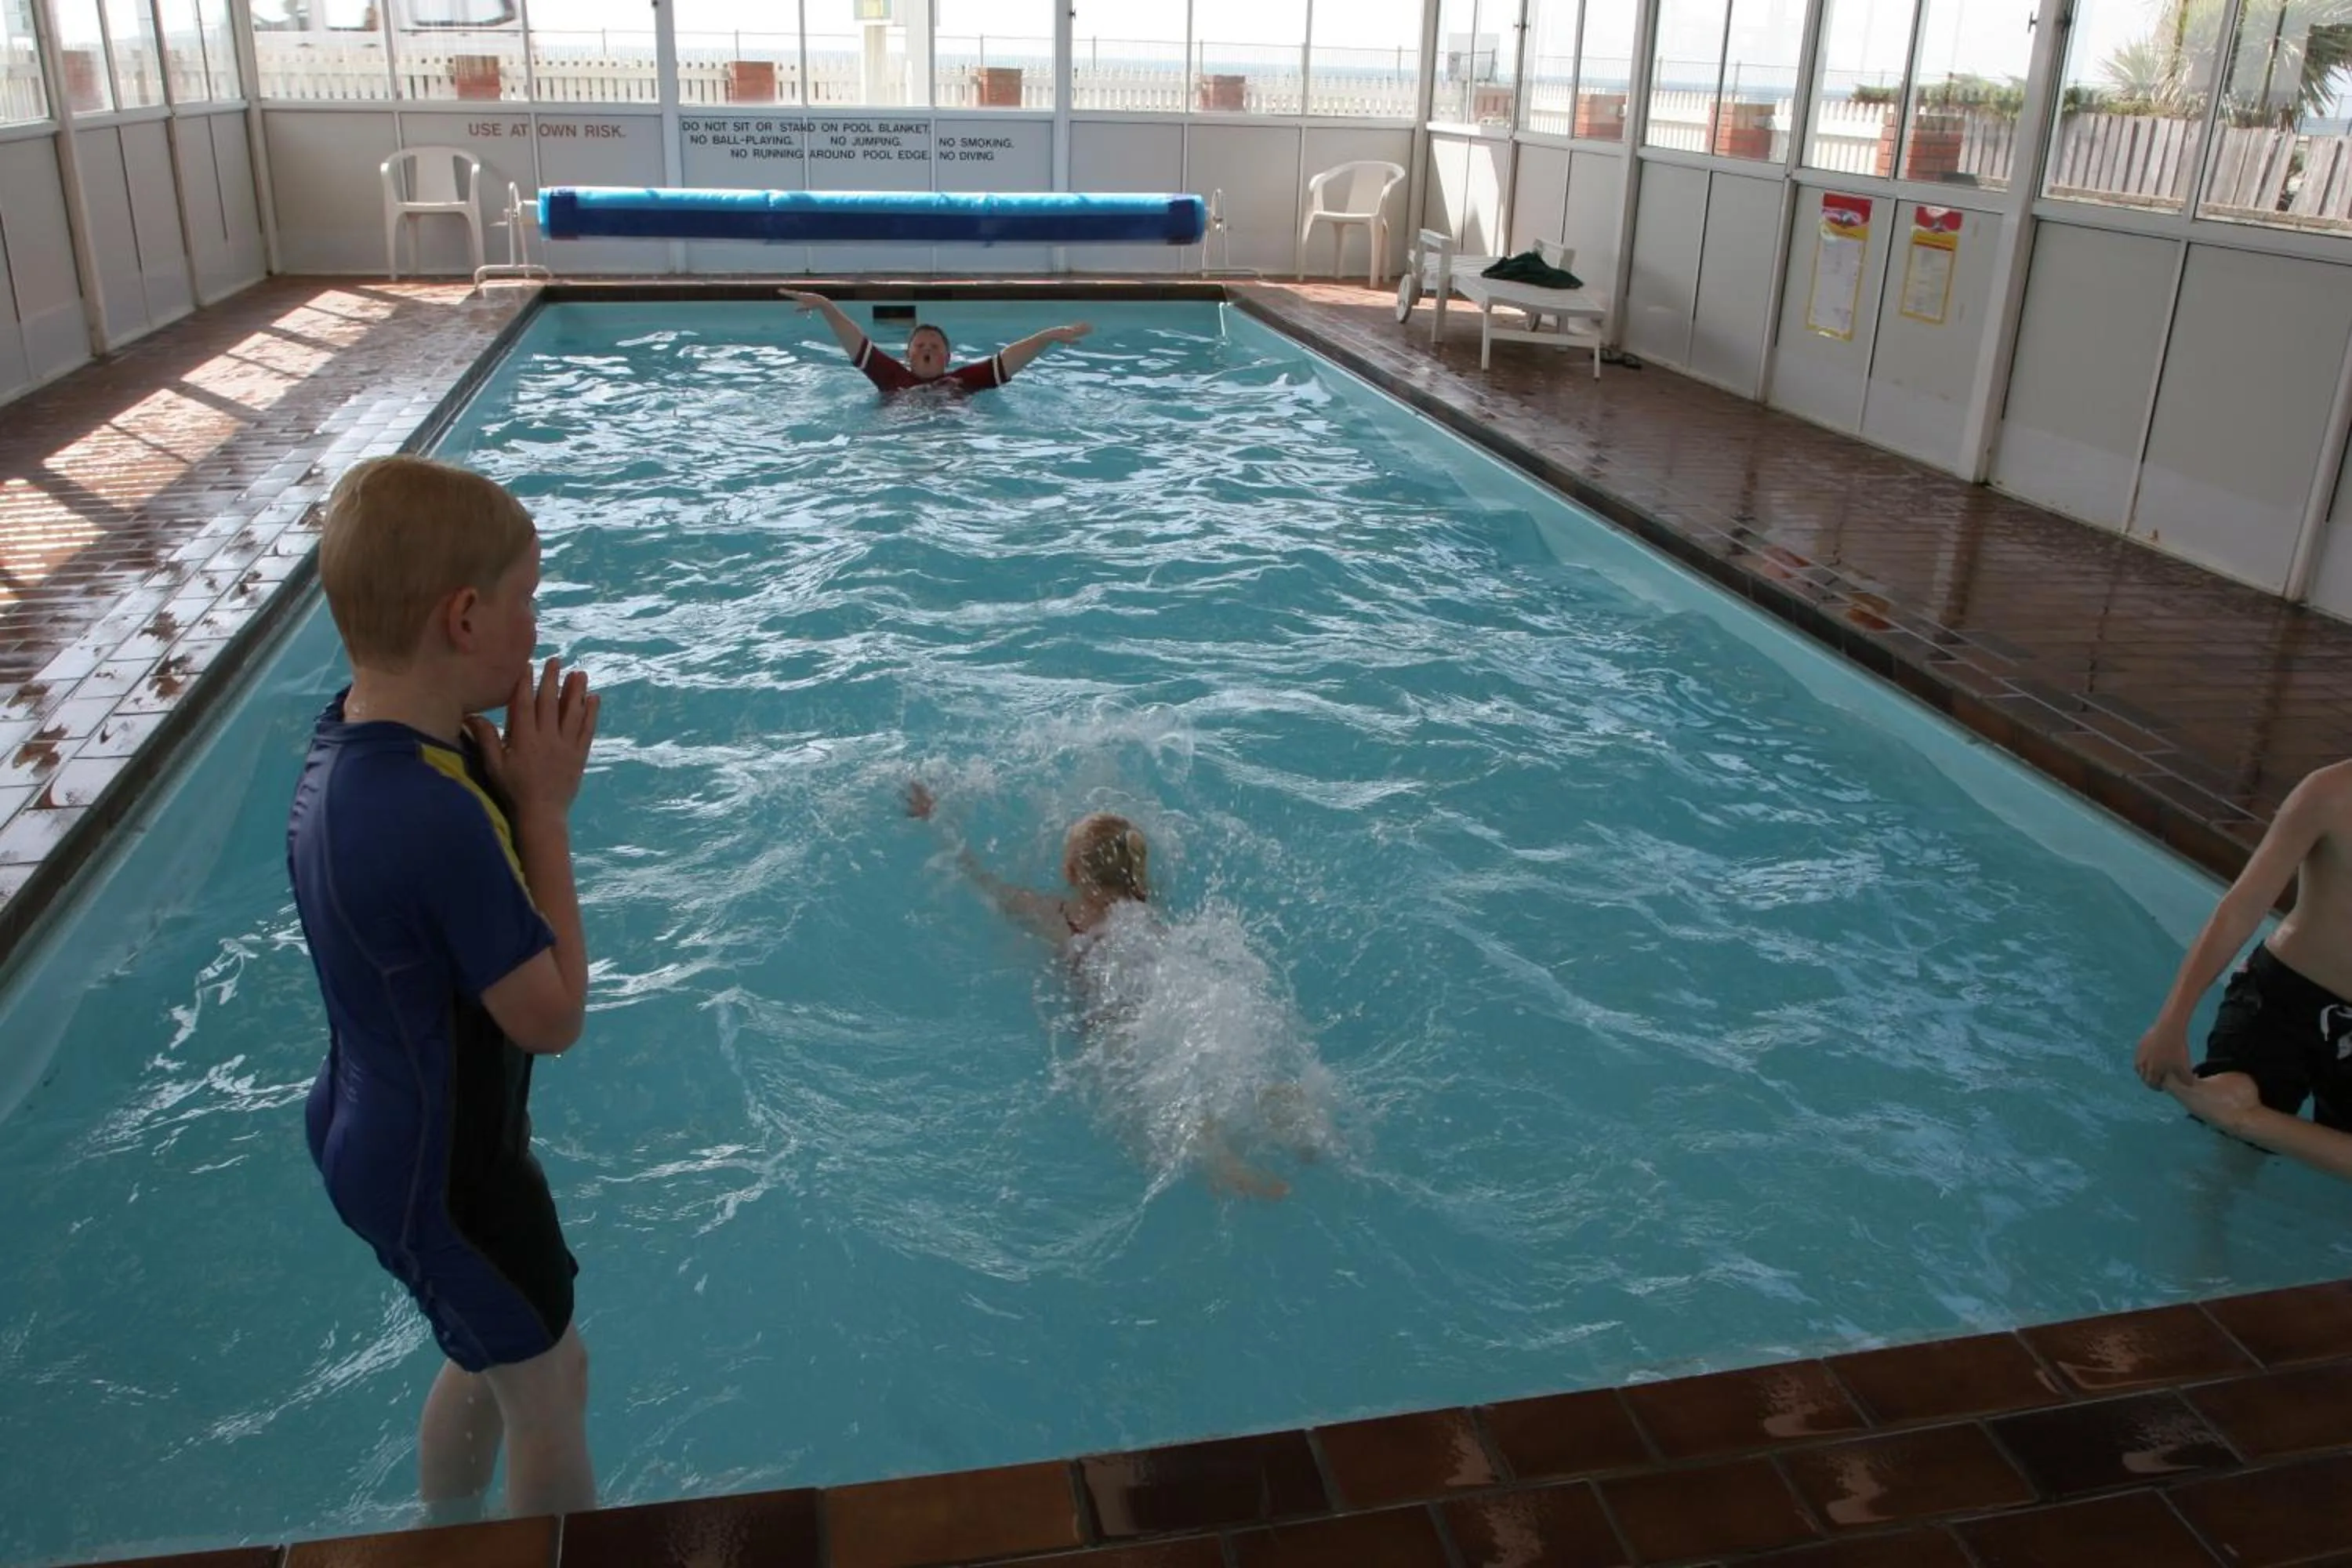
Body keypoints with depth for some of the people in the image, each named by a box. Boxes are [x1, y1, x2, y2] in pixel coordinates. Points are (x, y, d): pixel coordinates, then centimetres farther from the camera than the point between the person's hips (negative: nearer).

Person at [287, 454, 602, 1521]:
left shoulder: (349, 736, -7)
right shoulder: (441, 819, -36)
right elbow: (551, 1016, -25)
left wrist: (507, 779, -12)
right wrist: (545, 803, -22)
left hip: (383, 1138, 9)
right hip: (440, 1171, -9)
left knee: (494, 1353, 29)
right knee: (550, 1386, 14)